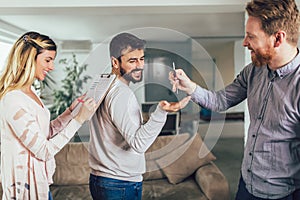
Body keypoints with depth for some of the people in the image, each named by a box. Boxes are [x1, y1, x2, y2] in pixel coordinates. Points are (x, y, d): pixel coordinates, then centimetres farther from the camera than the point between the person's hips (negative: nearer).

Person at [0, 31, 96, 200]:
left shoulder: (30, 92, 5)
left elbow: (47, 132, 7)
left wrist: (71, 110, -2)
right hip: (26, 185, -9)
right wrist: (79, 119, -21)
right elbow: (44, 151, -22)